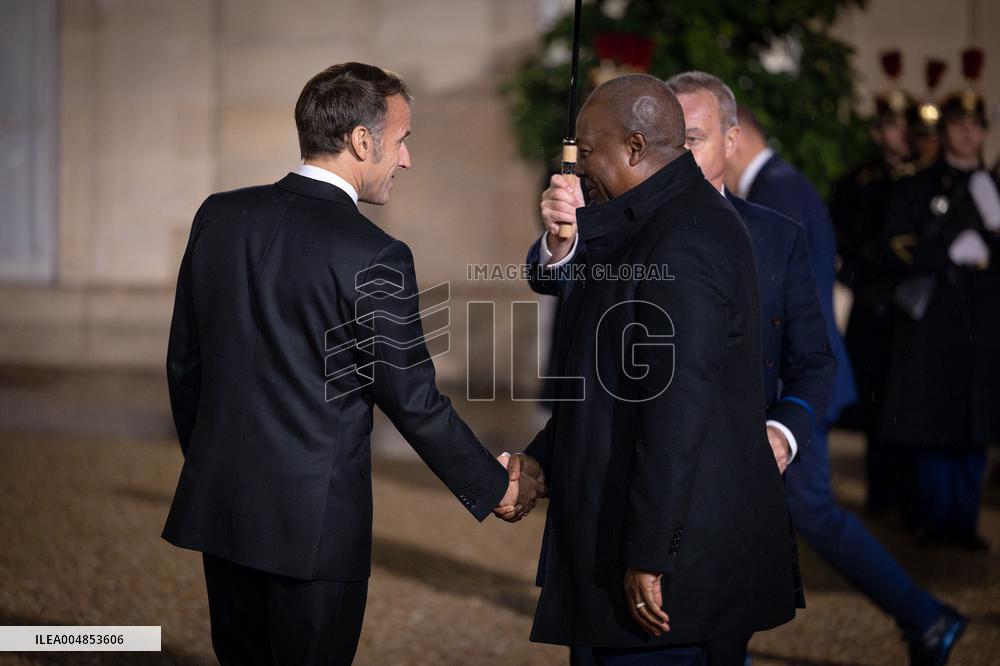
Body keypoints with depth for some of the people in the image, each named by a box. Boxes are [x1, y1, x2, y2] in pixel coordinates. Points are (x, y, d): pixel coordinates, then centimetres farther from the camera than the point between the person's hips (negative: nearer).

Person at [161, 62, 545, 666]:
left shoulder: (220, 216, 2)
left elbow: (185, 362, 10)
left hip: (219, 506, 6)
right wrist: (494, 486, 5)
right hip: (316, 524, -6)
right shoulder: (372, 257, -15)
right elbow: (413, 399, -9)